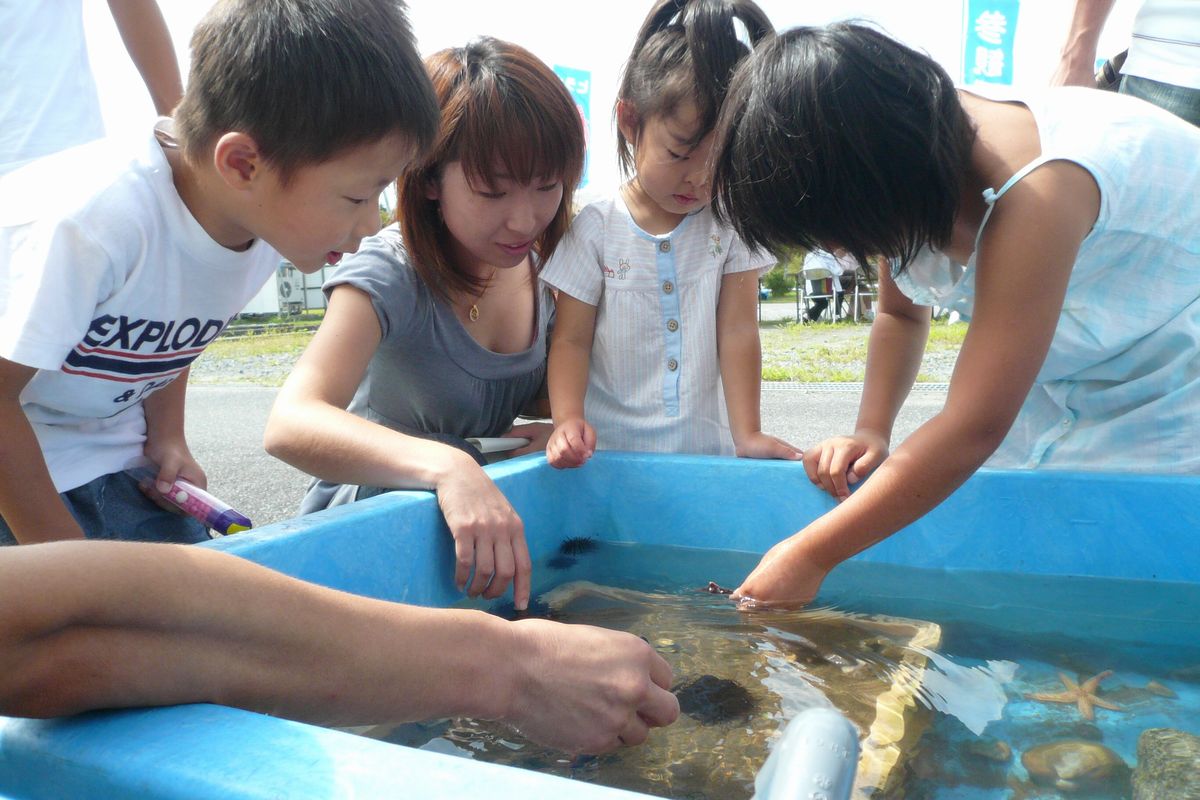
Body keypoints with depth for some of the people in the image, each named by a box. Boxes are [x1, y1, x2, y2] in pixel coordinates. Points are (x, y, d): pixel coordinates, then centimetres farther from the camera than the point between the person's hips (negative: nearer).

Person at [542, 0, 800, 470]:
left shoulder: (731, 224, 2)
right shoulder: (595, 229, -3)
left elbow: (738, 331, 0)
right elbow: (572, 340, -2)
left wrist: (747, 434, -7)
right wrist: (567, 421, -18)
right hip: (609, 449, -1)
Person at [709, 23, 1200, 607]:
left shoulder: (1037, 191, -38)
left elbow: (975, 427, -39)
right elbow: (900, 312, 2)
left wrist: (808, 557, -36)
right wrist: (871, 431, -15)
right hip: (1059, 379, 6)